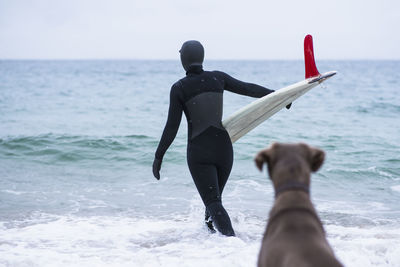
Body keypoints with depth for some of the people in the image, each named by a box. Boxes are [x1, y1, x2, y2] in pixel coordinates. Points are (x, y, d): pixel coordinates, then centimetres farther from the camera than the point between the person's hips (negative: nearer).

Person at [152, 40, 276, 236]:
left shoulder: (179, 88, -7)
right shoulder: (217, 78, 2)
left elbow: (172, 127, -7)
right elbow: (247, 89, 11)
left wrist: (159, 156, 1)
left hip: (198, 152, -4)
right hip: (223, 147, 4)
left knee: (213, 203, -7)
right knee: (215, 197, 22)